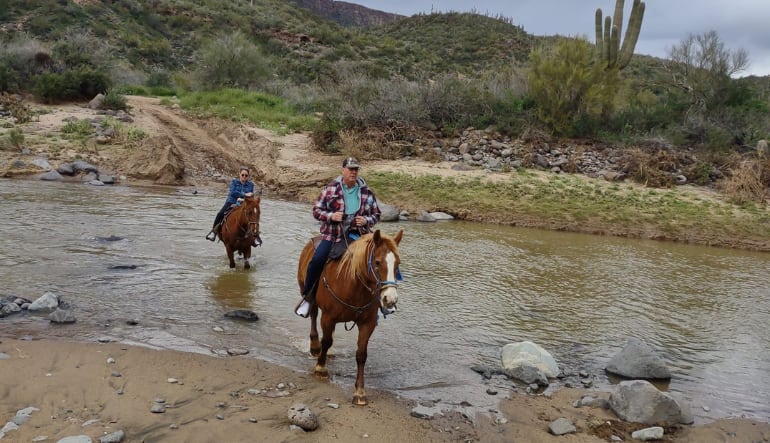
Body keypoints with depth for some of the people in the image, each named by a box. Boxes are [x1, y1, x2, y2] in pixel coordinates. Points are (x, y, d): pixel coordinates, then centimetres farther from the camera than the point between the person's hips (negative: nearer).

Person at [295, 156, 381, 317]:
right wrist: (331, 216, -15)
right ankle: (308, 296, -1)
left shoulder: (366, 192, 6)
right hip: (333, 235, -1)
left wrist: (366, 220, -8)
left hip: (358, 236, 2)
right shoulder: (330, 189, 2)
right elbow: (316, 210, 4)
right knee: (317, 260, -23)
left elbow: (376, 215, 14)